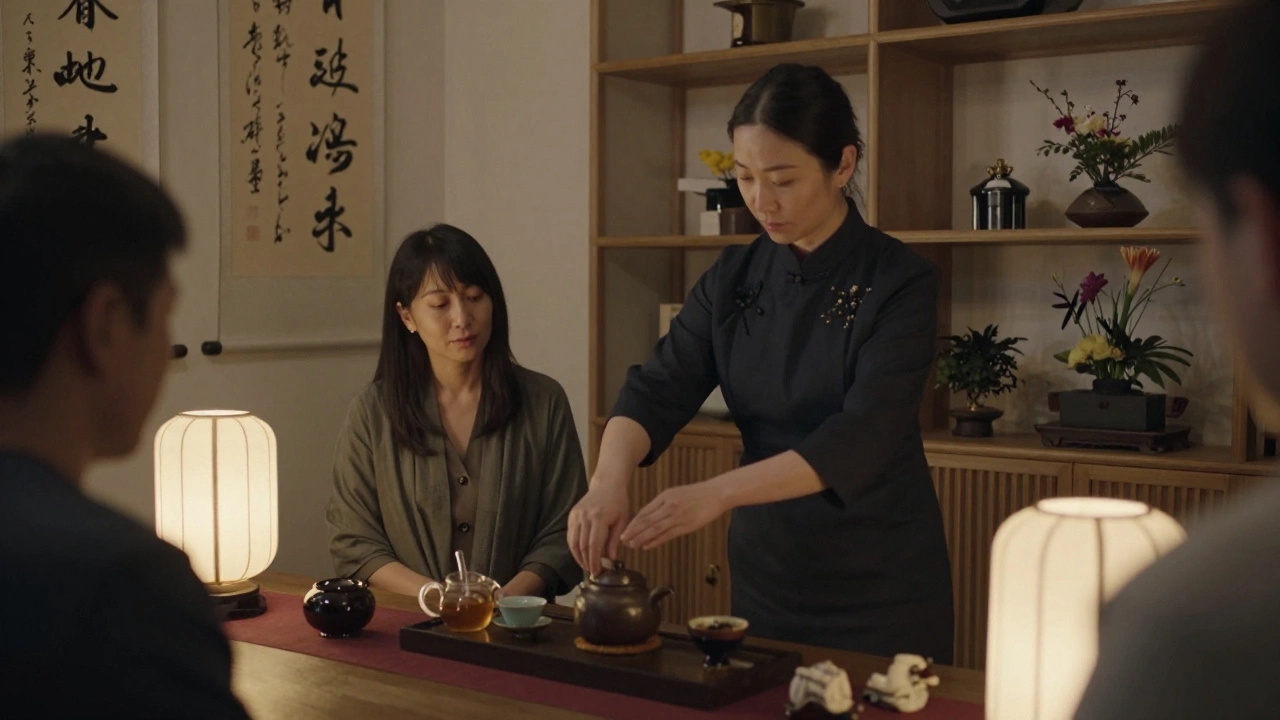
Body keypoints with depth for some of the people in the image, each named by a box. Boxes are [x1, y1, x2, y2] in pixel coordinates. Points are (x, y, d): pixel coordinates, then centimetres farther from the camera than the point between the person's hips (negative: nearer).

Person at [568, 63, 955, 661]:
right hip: (764, 573, 5)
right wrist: (609, 481, -28)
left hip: (881, 585, -4)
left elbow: (861, 438, -25)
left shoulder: (899, 283, -15)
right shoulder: (734, 277, 0)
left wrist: (716, 494, -36)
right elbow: (658, 389, -9)